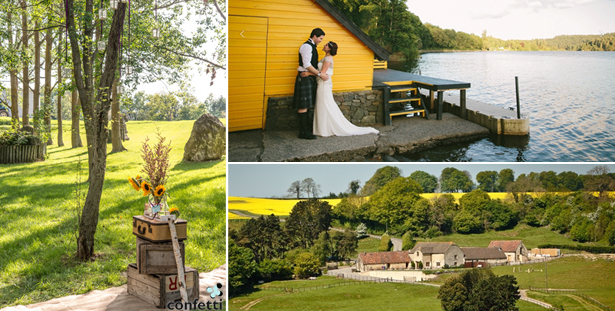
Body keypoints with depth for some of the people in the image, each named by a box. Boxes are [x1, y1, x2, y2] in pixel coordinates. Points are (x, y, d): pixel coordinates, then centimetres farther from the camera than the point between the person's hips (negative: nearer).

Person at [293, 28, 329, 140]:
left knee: (307, 104, 13)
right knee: (303, 105, -8)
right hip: (305, 78, -10)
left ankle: (305, 127, 19)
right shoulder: (307, 46, -14)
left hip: (310, 78, 10)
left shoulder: (312, 46, 17)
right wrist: (320, 74, -18)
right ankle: (303, 132, -7)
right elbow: (307, 65, -21)